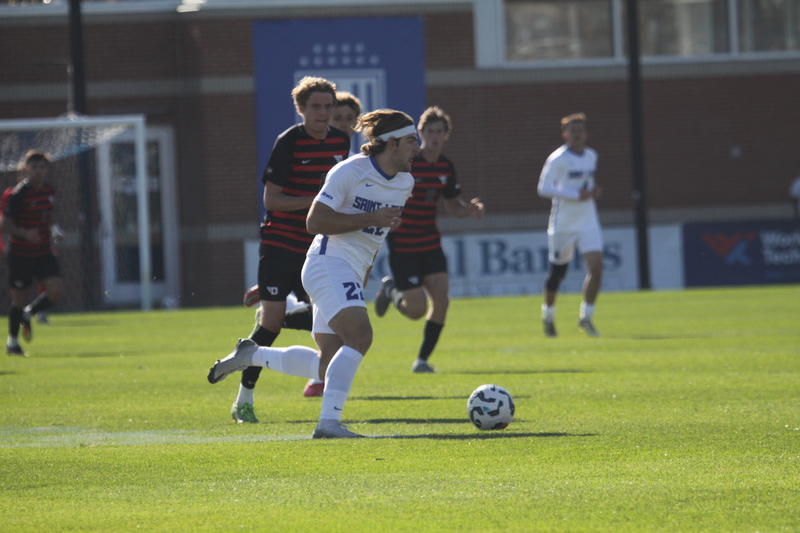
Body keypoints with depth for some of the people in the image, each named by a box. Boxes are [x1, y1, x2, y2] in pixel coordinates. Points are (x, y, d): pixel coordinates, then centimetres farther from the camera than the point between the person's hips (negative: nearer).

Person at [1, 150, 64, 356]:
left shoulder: (50, 191, 5)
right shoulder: (19, 194, -16)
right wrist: (25, 234, -32)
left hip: (43, 253, 5)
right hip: (20, 254, -5)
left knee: (56, 291, -11)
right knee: (18, 300, 3)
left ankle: (28, 315, 18)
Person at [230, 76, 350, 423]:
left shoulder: (340, 142, 7)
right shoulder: (289, 142, -12)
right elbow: (271, 200, -15)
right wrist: (315, 201, -23)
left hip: (316, 248, 6)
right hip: (280, 245, -6)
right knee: (271, 319, -11)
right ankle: (244, 400, 0)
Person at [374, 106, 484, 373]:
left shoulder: (446, 167, 5)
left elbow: (452, 204, 14)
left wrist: (470, 209, -6)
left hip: (430, 244, 6)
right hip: (402, 247, -6)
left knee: (441, 299, -8)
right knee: (416, 309, -9)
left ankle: (422, 359, 8)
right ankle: (390, 290, 26)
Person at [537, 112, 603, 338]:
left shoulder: (591, 156, 10)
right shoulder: (558, 159, -11)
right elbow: (543, 188, -19)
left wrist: (594, 191, 3)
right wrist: (576, 195, -23)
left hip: (588, 222, 5)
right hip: (563, 224, -5)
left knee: (596, 267, -11)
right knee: (558, 270, 6)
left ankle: (586, 317, 1)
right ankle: (548, 316, 28)